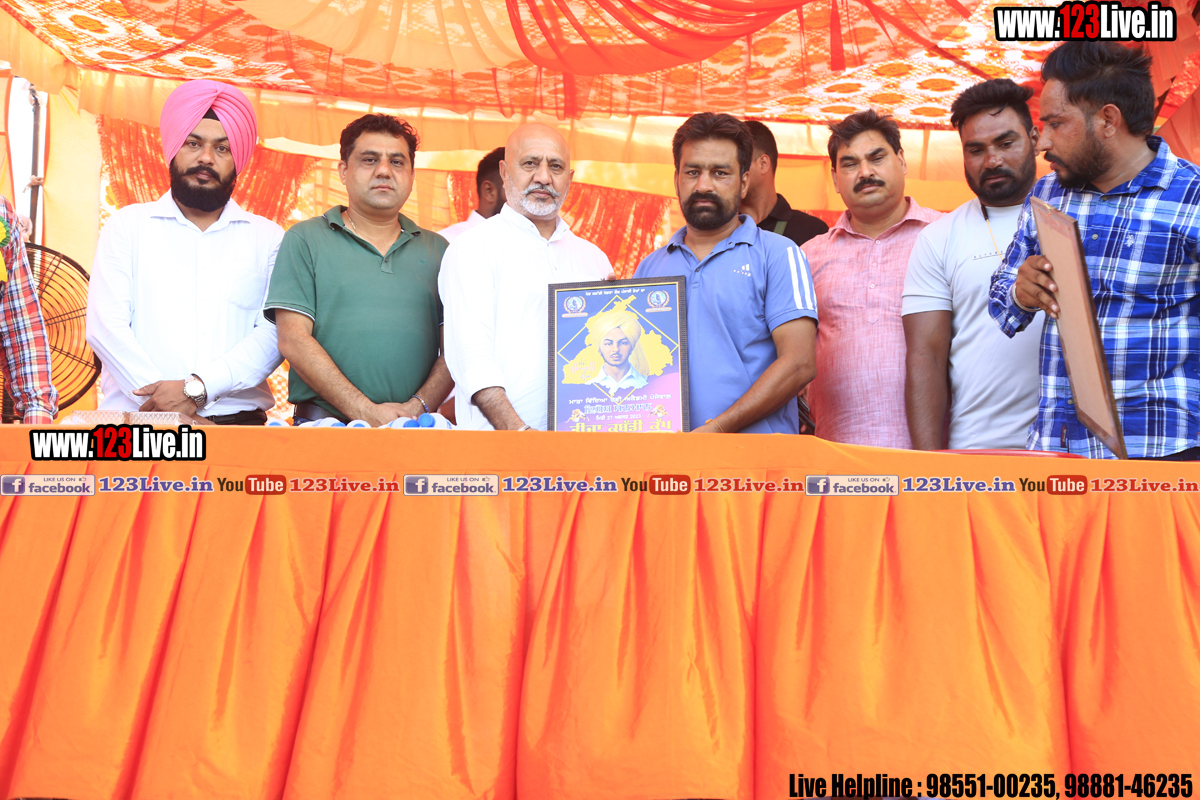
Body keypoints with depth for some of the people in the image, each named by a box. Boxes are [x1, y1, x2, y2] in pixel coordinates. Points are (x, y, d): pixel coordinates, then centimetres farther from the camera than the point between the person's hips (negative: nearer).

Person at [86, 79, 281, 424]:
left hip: (238, 420, 1)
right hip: (134, 418, 0)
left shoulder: (267, 238, 13)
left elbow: (274, 334, 1)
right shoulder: (128, 225, 13)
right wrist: (170, 409, -11)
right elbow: (106, 326, 1)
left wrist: (197, 388, -13)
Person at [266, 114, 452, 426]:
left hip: (416, 425, 2)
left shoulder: (437, 249, 17)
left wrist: (418, 407, -7)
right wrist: (366, 412, -9)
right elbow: (293, 341, 0)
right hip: (325, 421, -2)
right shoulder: (305, 240, 10)